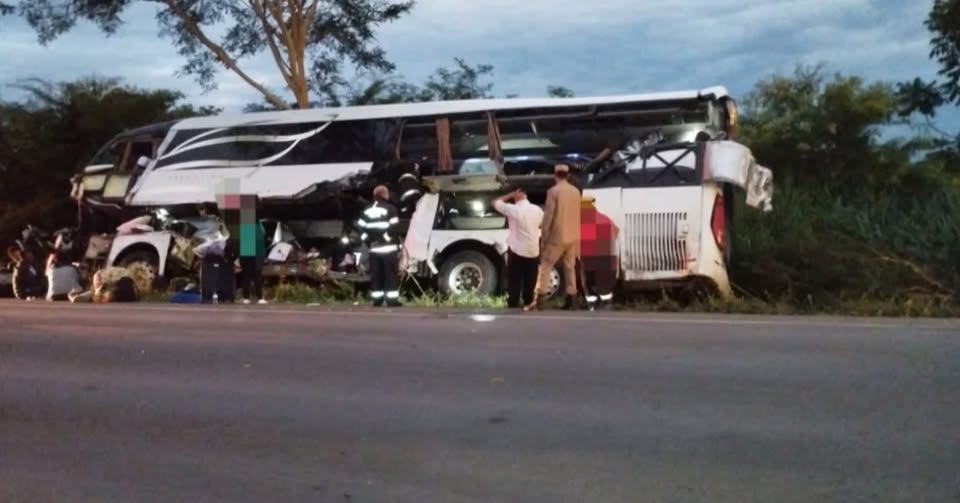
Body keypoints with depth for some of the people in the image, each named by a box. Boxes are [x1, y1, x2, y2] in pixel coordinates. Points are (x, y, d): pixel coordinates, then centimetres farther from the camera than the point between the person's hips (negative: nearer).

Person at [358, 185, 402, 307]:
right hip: (388, 248, -5)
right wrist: (397, 246, -6)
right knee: (391, 275, -2)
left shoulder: (366, 211, 11)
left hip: (374, 249, 5)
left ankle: (377, 300, 11)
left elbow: (361, 229, 6)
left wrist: (369, 242, 10)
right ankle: (392, 300, -5)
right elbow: (393, 229, -14)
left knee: (376, 275, 10)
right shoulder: (390, 209, -7)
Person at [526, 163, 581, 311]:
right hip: (573, 237, 6)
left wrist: (543, 236, -7)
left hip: (557, 236, -6)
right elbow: (577, 215, 14)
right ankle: (571, 299, 10)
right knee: (570, 267, 12)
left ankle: (539, 299, -8)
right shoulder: (576, 191, 7)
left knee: (545, 266, -1)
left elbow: (548, 216, -14)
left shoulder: (553, 191, -12)